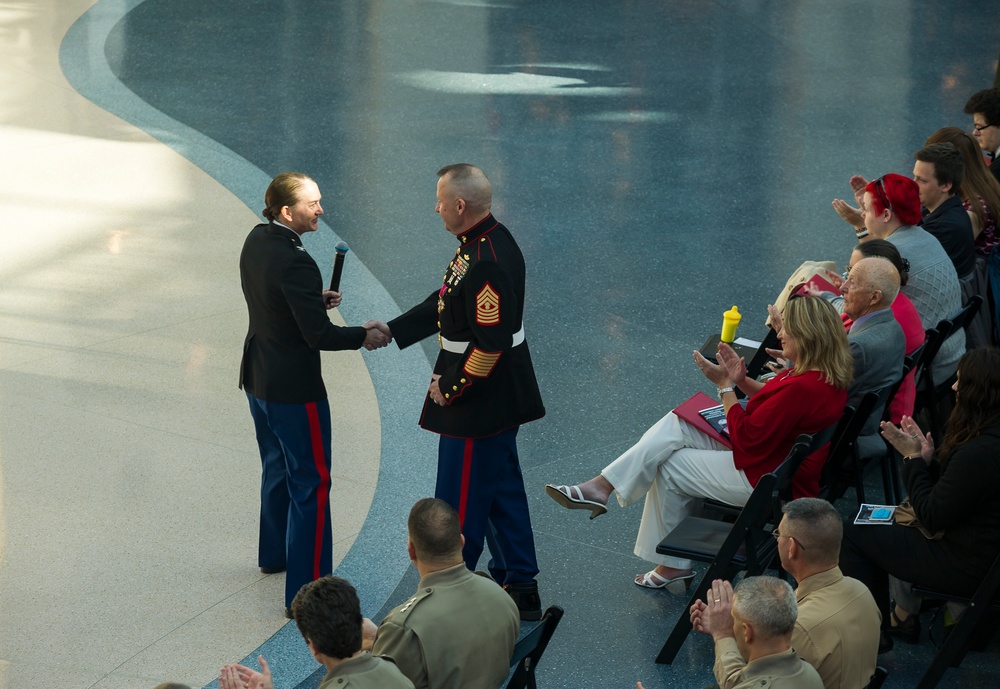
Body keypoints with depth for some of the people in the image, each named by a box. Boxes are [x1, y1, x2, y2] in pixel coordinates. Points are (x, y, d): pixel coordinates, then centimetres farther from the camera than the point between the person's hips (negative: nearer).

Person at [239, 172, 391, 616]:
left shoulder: (256, 241, 1)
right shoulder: (295, 263, -28)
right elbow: (319, 335, -26)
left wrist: (317, 301, 4)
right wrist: (364, 336, -11)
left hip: (258, 377, 10)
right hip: (292, 388, -10)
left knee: (278, 467, 27)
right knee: (311, 484, -2)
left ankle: (275, 553, 45)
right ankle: (305, 591, 0)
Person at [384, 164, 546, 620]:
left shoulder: (487, 265, -27)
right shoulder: (484, 241, 6)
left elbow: (491, 344, -27)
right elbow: (443, 304, 16)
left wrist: (449, 387, -15)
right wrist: (390, 332, 13)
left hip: (479, 405, -11)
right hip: (500, 399, 11)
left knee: (460, 502, 2)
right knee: (502, 491, 19)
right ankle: (522, 590, 28)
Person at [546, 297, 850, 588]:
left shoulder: (803, 387, -32)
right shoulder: (829, 373, -1)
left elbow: (748, 437, -25)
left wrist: (725, 384, -16)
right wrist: (742, 381, 1)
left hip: (764, 477, -10)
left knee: (669, 467, 4)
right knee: (674, 425, 4)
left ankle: (672, 564, 22)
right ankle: (602, 486, 2)